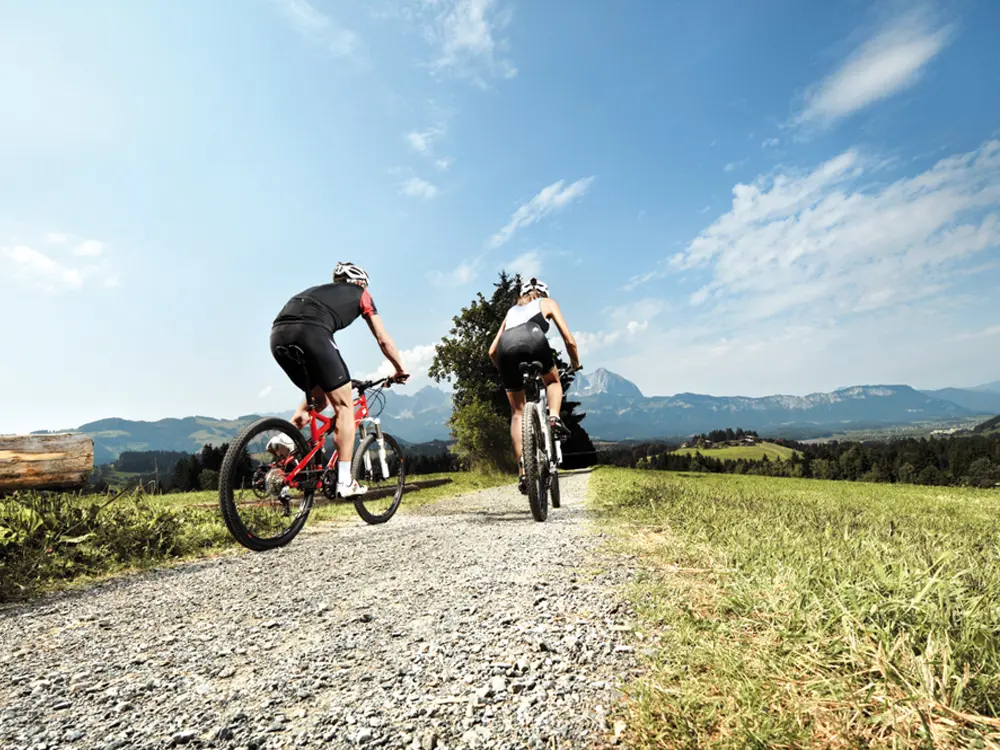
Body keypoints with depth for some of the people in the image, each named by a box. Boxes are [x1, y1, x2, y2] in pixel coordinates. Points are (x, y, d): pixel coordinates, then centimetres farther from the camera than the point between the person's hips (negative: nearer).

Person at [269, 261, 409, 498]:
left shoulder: (319, 290, 39)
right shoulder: (360, 294, 25)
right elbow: (383, 340, 24)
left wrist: (335, 379, 52)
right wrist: (400, 369, 38)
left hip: (278, 335, 7)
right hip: (310, 332, -7)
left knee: (319, 397, 26)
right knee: (344, 405, 4)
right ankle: (345, 481, 2)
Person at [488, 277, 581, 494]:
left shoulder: (512, 310, 40)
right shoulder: (547, 303, 33)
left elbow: (492, 351, 35)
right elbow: (569, 340, 24)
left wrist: (505, 371, 49)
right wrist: (576, 364, 41)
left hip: (506, 346, 3)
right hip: (532, 339, -3)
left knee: (517, 412, 12)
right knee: (553, 382, 28)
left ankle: (523, 471, 5)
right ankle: (554, 418, 0)